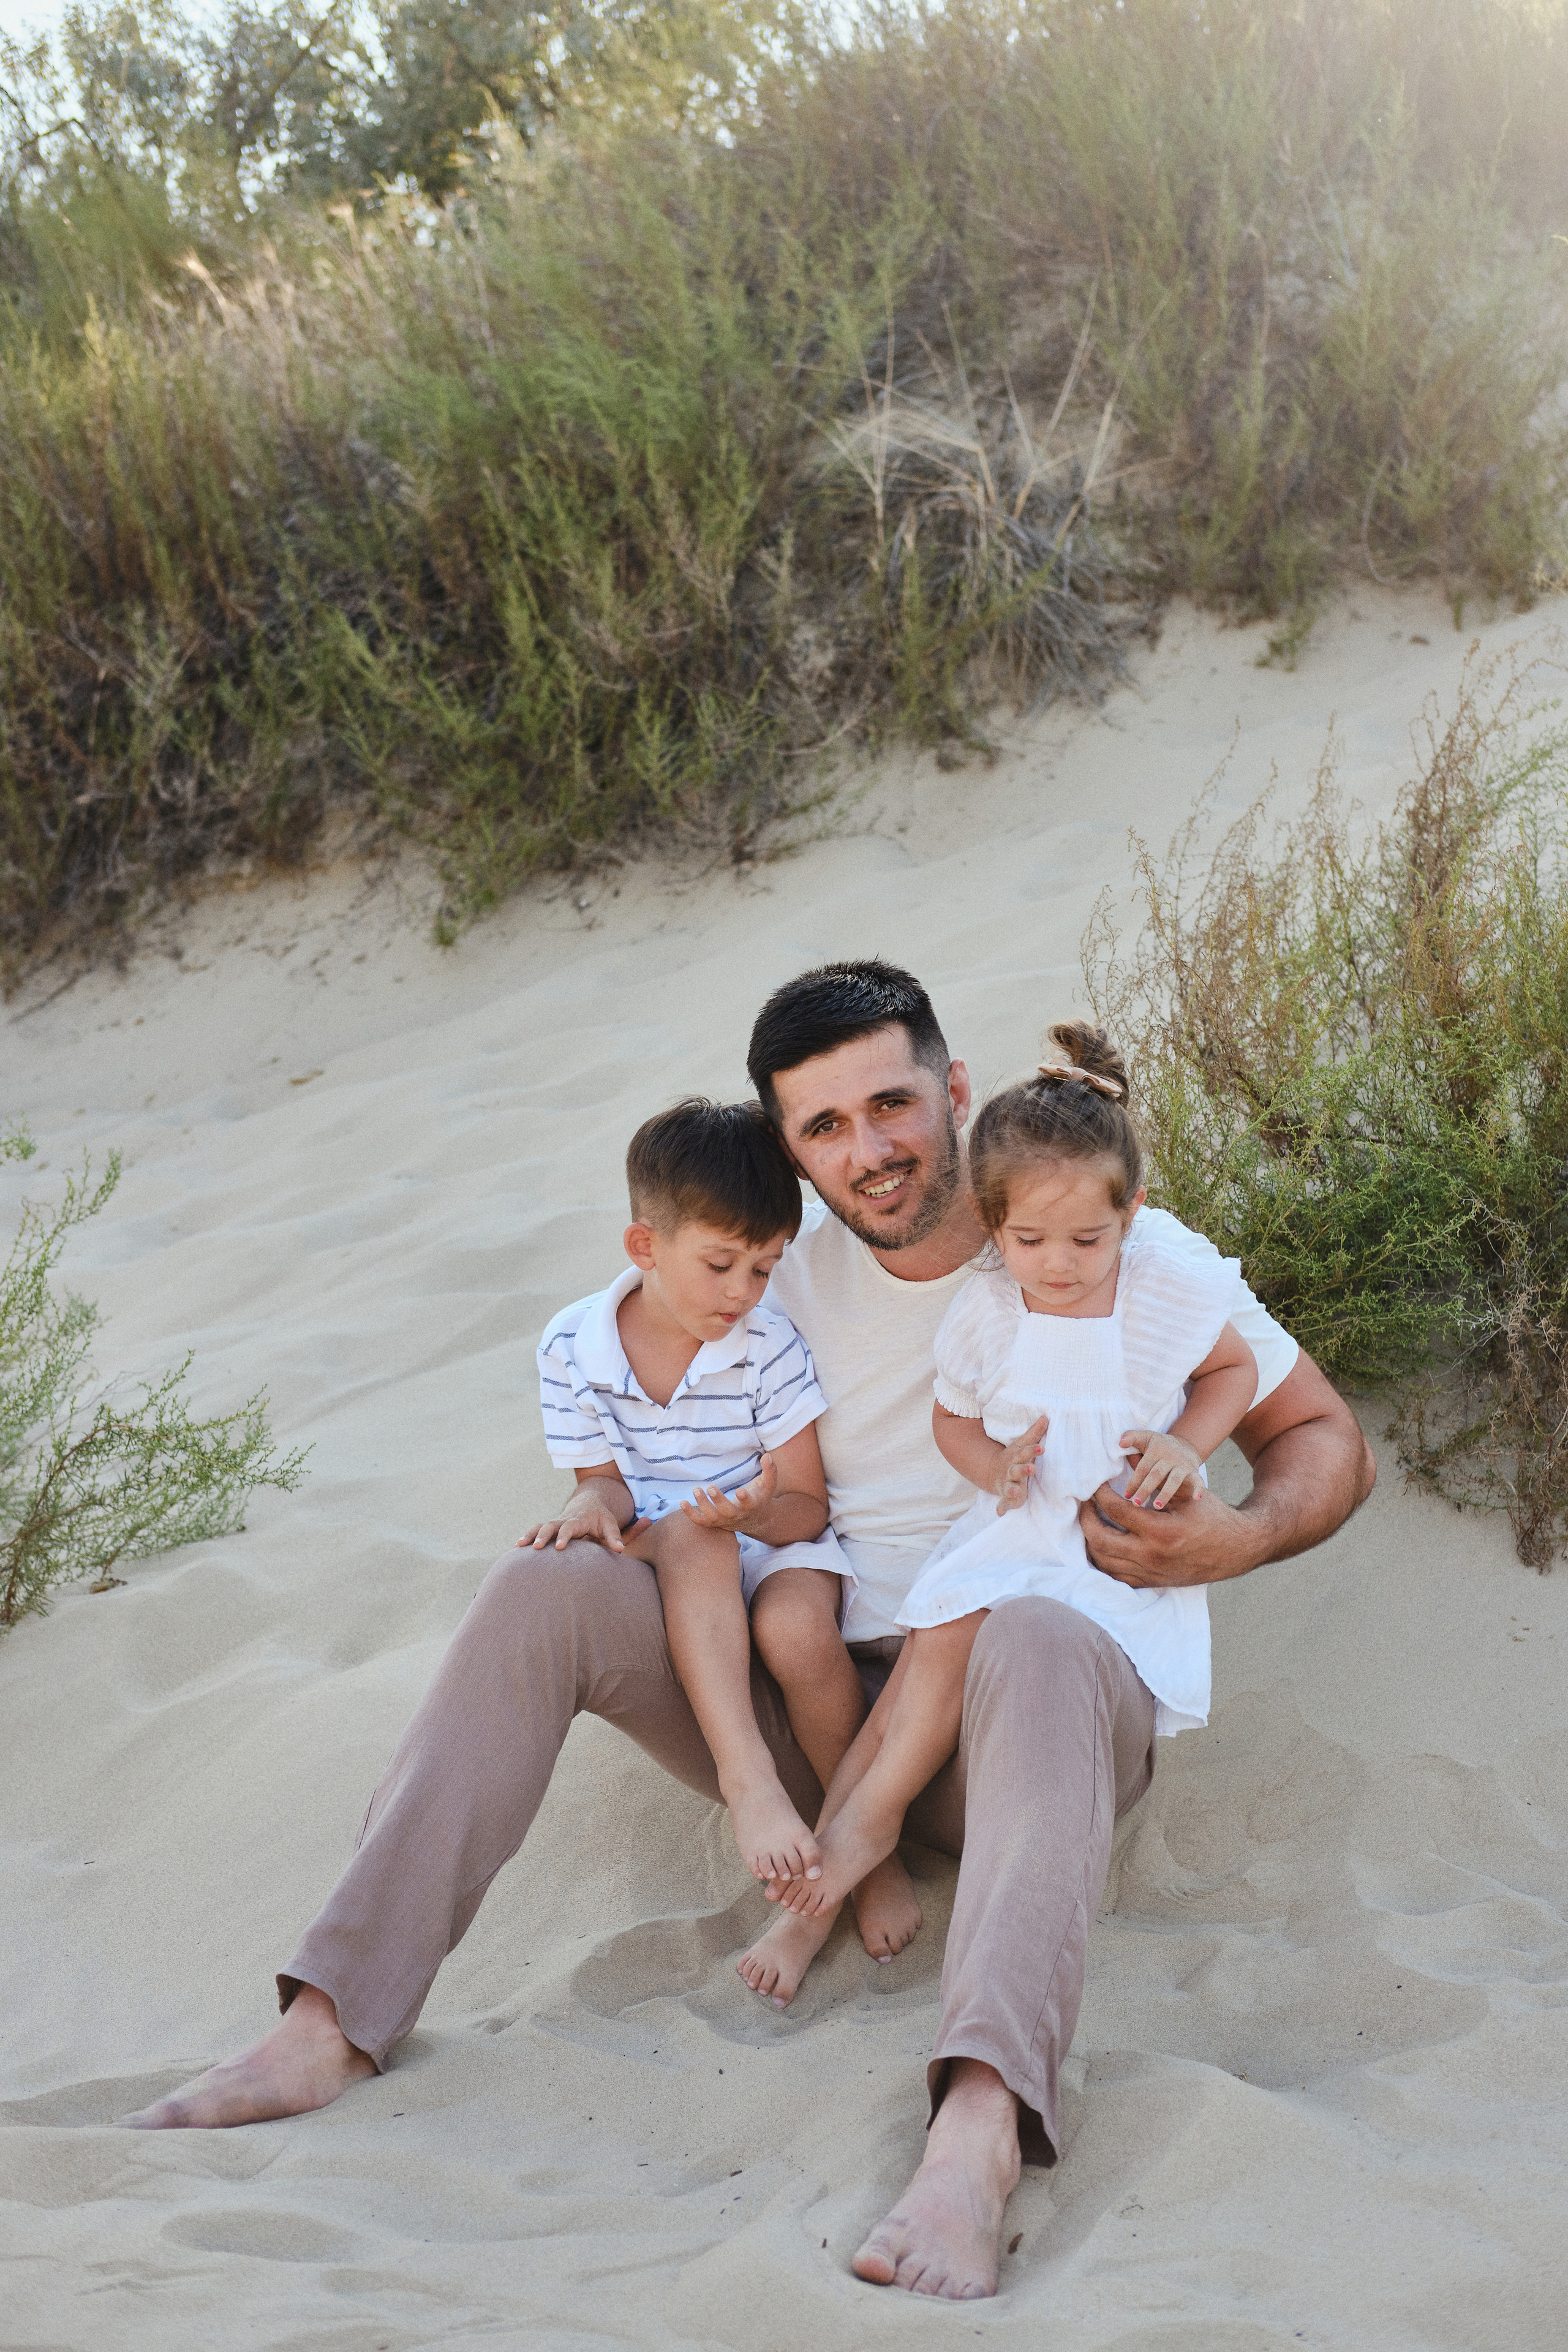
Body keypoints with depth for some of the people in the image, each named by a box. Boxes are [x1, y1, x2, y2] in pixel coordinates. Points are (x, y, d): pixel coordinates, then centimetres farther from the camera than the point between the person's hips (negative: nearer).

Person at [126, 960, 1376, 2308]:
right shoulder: (791, 1265, 8)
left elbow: (1330, 1445, 3)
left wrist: (1236, 1538, -19)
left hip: (1008, 1733, -4)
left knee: (1036, 1643, -40)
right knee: (546, 1589, -14)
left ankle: (983, 2120, -62)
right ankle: (336, 2021, -22)